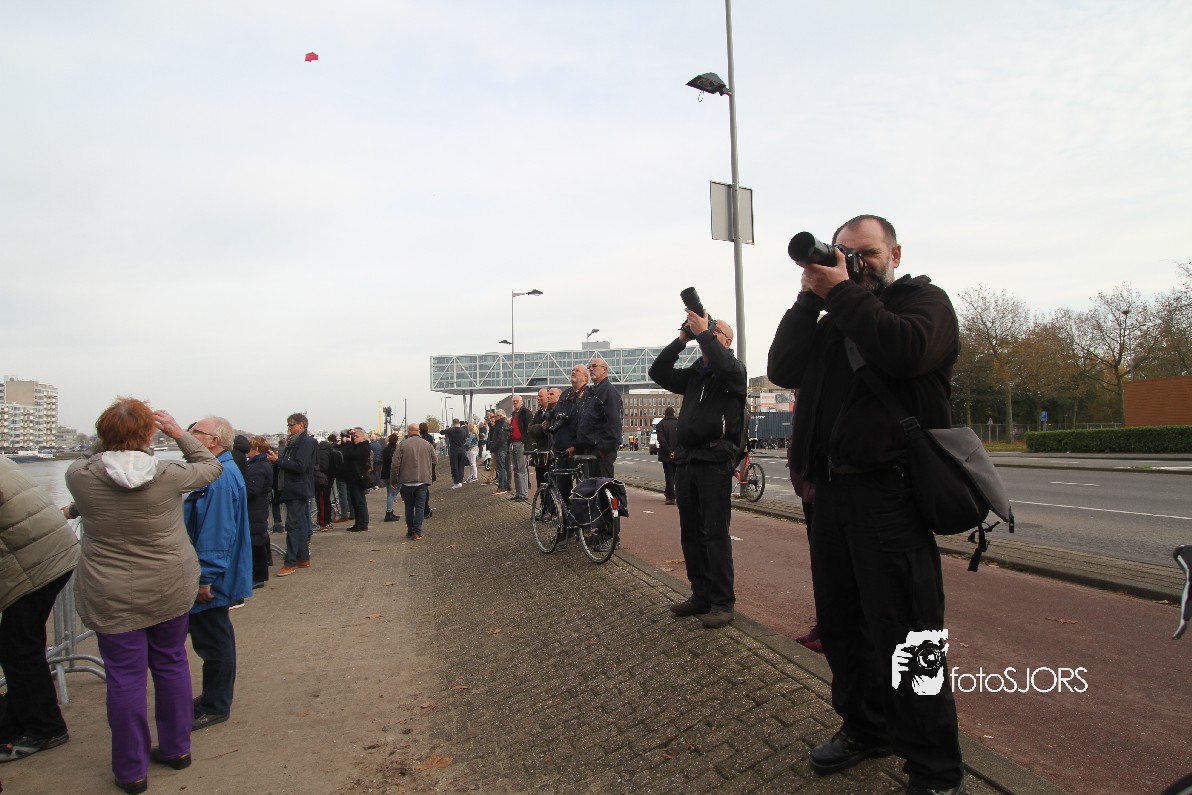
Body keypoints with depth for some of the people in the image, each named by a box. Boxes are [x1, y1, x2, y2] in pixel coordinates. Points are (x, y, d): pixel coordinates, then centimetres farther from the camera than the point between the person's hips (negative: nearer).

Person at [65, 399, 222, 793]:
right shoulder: (168, 475, -15)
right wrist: (179, 433, 4)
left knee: (125, 677, 9)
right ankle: (176, 748, 34)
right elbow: (211, 466, 4)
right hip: (171, 590, 1)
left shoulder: (79, 476, -13)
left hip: (113, 596, -1)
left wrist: (106, 441, 6)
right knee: (171, 663, 18)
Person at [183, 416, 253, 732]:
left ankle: (215, 707, 16)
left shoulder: (220, 476, -24)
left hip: (210, 578, -11)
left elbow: (217, 532, -27)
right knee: (214, 637, 20)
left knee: (211, 640, 3)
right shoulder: (219, 471, 12)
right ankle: (215, 697, 34)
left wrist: (205, 577, -25)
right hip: (210, 574, 11)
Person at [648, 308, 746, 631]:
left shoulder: (733, 369, 2)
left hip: (715, 461, -6)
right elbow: (659, 373, 9)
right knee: (691, 534, 9)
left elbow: (725, 366, -21)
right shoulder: (693, 374, 19)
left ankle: (722, 603, 0)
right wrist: (682, 339, 3)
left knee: (715, 534, -6)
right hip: (685, 459, 7)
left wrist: (703, 333, -14)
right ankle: (701, 595, 18)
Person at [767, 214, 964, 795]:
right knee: (840, 626, 16)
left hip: (890, 492, -6)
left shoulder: (923, 299, 5)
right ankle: (864, 728, 35)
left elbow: (906, 350, -18)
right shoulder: (831, 319, 20)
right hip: (832, 491, 7)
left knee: (904, 637, -3)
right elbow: (782, 370, 5)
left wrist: (842, 292, -11)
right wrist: (812, 297, 1)